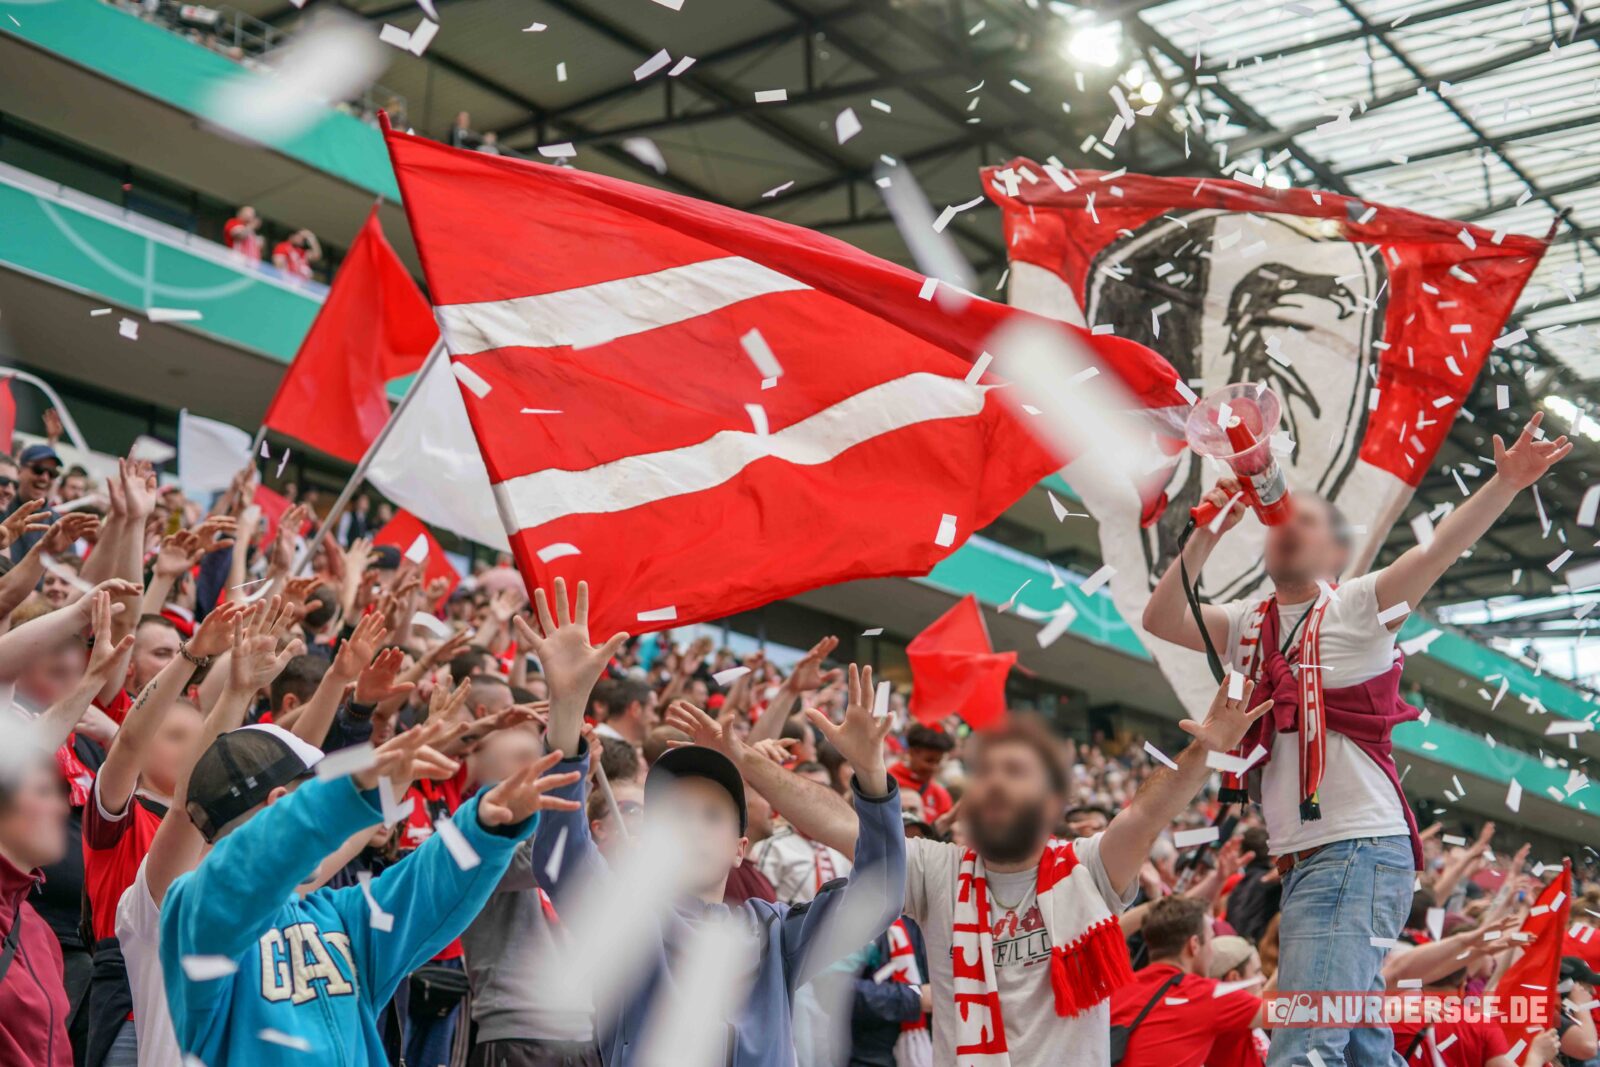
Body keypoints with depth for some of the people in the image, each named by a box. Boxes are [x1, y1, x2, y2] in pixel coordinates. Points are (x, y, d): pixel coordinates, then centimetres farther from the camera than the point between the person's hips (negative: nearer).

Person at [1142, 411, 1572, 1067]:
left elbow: (1438, 550, -14)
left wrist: (1505, 485, -28)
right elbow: (1160, 619, 3)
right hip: (1304, 860, 7)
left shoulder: (1356, 607, 0)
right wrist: (1209, 532, -5)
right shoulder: (1249, 625, 16)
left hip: (1360, 850, -7)